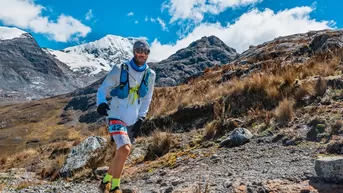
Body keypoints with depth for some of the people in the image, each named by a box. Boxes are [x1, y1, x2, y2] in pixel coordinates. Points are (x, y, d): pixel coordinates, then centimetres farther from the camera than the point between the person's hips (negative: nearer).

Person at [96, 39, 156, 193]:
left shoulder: (150, 75, 2)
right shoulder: (119, 70, -10)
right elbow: (103, 89, -8)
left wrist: (141, 119, 3)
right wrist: (101, 103, -28)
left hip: (132, 121, 5)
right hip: (116, 116, -5)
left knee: (121, 153, 15)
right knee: (124, 149, -22)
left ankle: (106, 180, 39)